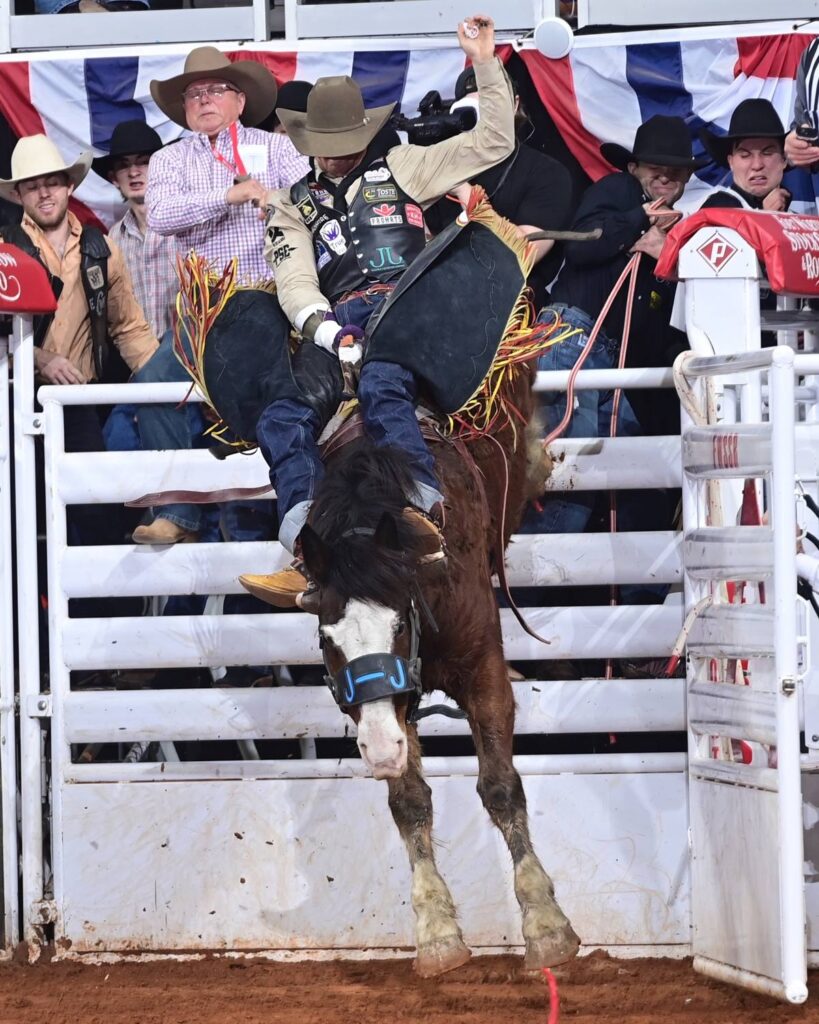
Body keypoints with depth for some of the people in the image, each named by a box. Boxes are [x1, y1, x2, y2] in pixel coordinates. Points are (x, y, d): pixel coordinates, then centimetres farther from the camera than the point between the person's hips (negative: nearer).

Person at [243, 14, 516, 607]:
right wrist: (328, 331, -11)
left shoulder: (399, 168, 24)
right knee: (283, 419, -26)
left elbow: (494, 143, 22)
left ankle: (422, 508, -59)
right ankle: (310, 552, -44)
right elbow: (295, 281, 10)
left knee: (382, 387, -38)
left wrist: (486, 64, 13)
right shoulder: (294, 204, 27)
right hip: (336, 319, 3)